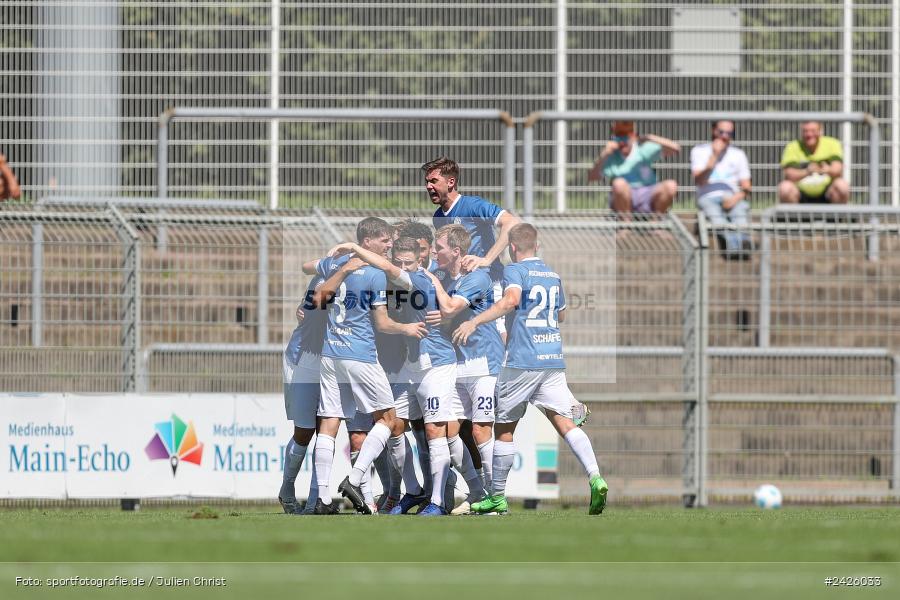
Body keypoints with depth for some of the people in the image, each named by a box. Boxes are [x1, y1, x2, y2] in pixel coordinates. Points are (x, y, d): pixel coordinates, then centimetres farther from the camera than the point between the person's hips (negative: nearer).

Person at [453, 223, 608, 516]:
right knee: (564, 422, -2)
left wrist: (474, 322, -27)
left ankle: (498, 497, 14)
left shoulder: (515, 270, -3)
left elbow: (511, 300, -24)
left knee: (504, 428, 8)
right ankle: (595, 477, -24)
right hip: (554, 359, 5)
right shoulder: (553, 275, 17)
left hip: (522, 361, -5)